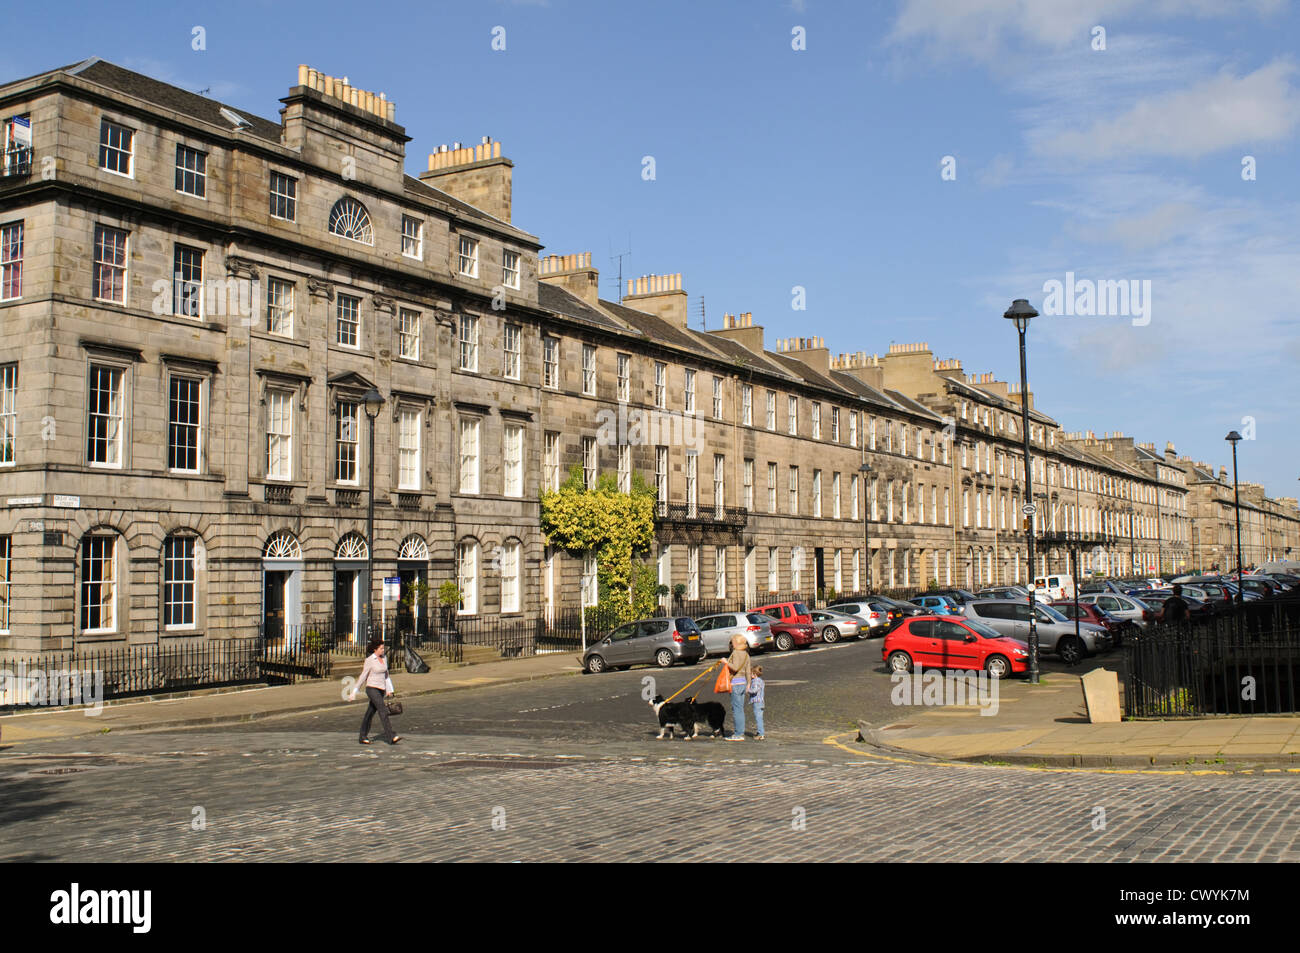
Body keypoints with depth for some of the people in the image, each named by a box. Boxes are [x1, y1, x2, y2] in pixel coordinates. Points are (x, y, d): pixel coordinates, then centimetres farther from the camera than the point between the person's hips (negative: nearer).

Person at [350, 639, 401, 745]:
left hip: (381, 689, 7)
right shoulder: (369, 660, -12)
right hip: (372, 688, -7)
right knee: (383, 711, -17)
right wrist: (354, 693, -6)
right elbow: (363, 677, -9)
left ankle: (363, 737, 22)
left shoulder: (384, 658, 7)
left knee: (370, 713, 13)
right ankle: (391, 737, -21)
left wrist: (389, 689, 14)